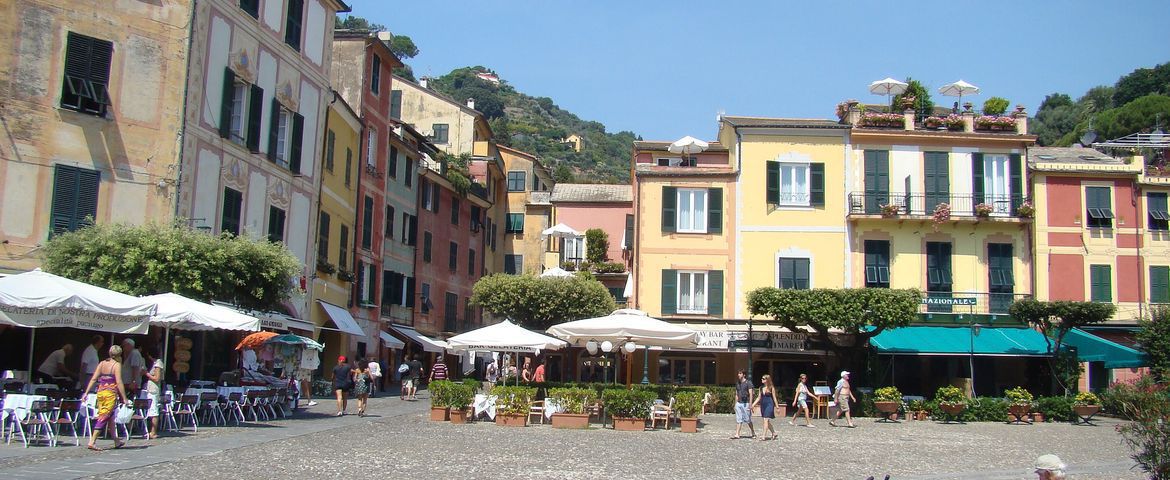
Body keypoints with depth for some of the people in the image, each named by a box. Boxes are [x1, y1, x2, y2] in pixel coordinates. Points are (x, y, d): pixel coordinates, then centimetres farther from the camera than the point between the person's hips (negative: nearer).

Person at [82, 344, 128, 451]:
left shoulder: (102, 364, 11)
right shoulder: (117, 365, -7)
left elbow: (93, 379, 4)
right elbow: (119, 382, -13)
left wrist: (86, 392, 6)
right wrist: (124, 398, -11)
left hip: (100, 392, 7)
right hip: (111, 393, -7)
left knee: (110, 417, 16)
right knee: (104, 418, -4)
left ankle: (116, 441, 26)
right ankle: (92, 442, -11)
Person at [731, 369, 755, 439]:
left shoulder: (748, 383, -7)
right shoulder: (737, 383, 13)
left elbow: (751, 394, -11)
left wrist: (750, 404, -16)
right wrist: (735, 404, 15)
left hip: (746, 403, -6)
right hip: (739, 403, 6)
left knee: (748, 420, 1)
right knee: (738, 420, 1)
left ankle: (753, 433, 18)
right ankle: (737, 434, -2)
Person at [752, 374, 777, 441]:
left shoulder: (771, 388, -5)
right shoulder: (761, 388, 11)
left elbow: (774, 398, -3)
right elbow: (759, 397, 14)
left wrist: (777, 407, -3)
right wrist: (753, 404, 6)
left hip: (769, 405, -7)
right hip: (762, 405, 7)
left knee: (766, 420, -12)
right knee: (767, 421, 13)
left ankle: (764, 436, -12)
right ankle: (774, 433, 30)